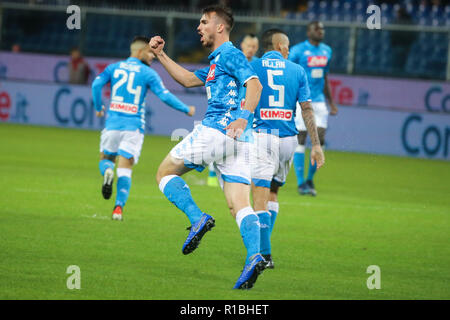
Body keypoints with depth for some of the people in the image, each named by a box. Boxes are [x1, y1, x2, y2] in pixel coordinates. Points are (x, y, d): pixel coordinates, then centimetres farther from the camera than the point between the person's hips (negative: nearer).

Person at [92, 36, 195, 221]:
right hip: (134, 125, -2)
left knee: (106, 159, 19)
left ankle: (107, 172, -18)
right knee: (125, 168, 1)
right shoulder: (148, 73, 0)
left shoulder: (114, 68, 9)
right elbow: (164, 95, -6)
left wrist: (98, 107, 11)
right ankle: (119, 207, -12)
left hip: (113, 122, 2)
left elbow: (96, 84, -3)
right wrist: (186, 110, 6)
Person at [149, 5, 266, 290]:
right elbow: (188, 79, 38)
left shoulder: (230, 55, -2)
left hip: (215, 131, -9)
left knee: (165, 173, 6)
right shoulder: (216, 63, 27)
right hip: (238, 142, 9)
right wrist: (161, 55, 34)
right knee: (240, 205, -3)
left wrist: (244, 117, -30)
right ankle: (255, 256, -23)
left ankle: (198, 218, -13)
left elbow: (254, 84, -16)